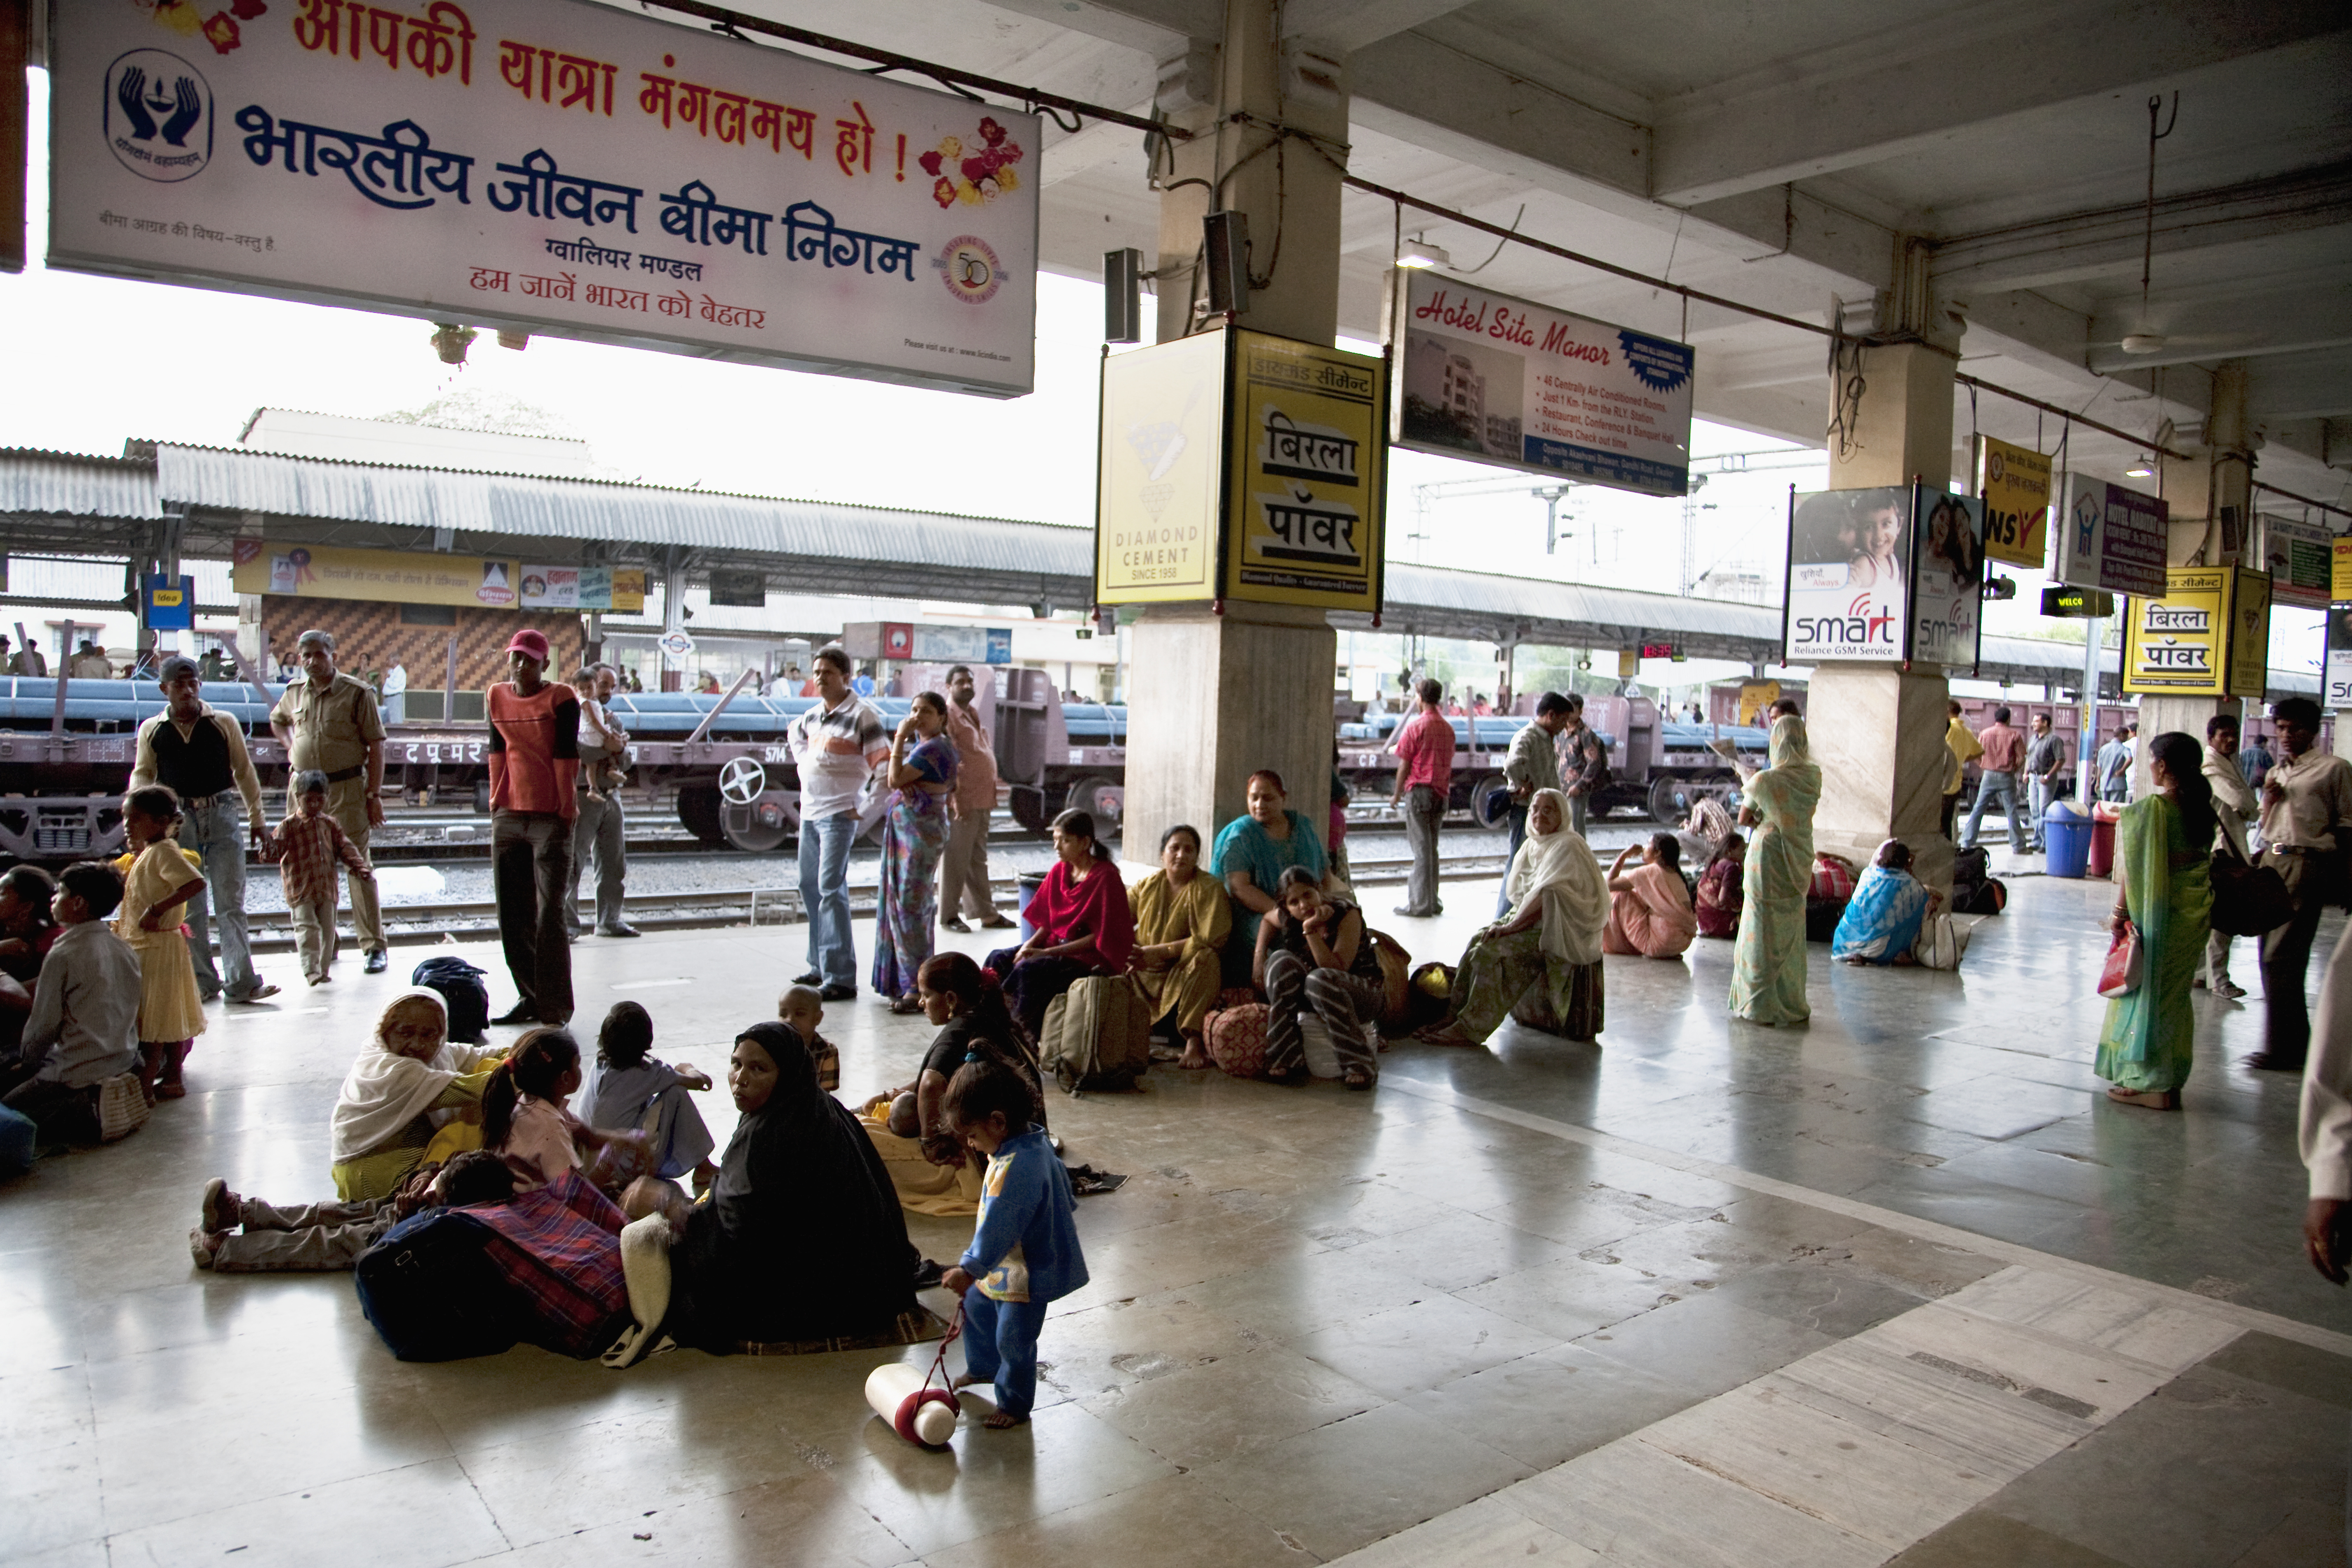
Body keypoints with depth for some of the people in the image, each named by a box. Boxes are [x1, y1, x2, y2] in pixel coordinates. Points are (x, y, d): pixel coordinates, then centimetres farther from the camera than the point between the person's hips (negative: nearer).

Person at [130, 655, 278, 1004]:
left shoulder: (224, 724, 2)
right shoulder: (151, 731, 4)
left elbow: (244, 771, 9)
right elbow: (142, 774, 14)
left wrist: (256, 819, 11)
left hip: (222, 815, -1)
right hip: (178, 818, 1)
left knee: (230, 903, -3)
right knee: (188, 907, 6)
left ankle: (241, 981, -5)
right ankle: (202, 981, 13)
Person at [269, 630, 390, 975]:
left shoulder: (357, 693, -5)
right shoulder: (295, 692, 9)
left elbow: (375, 746, -5)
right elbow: (277, 720, 32)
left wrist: (374, 794, -9)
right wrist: (291, 747, 12)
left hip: (346, 788, -5)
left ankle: (374, 945, -2)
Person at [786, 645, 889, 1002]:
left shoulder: (861, 715, -11)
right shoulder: (814, 714, 11)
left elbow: (885, 766, -15)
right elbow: (794, 734, 35)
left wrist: (865, 809, -15)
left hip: (838, 814, -8)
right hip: (809, 811, 8)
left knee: (831, 889, -12)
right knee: (810, 886, 13)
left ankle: (841, 977, -11)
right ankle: (820, 966, 25)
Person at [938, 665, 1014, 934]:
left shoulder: (973, 714, 18)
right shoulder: (947, 715, -10)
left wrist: (991, 793, 15)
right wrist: (955, 797, -22)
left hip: (982, 799, 9)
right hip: (962, 800, -9)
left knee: (978, 860, 14)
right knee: (955, 859, -1)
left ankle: (987, 914, 20)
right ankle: (949, 915, 8)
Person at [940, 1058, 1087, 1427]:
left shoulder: (1015, 1169, -36)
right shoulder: (1034, 1142, -3)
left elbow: (997, 1228, -33)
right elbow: (1062, 1183, 14)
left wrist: (970, 1268, -26)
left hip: (1026, 1274, -11)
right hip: (1004, 1265, 11)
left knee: (1014, 1340, 5)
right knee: (976, 1306, 26)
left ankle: (1014, 1405, 25)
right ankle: (983, 1367, 48)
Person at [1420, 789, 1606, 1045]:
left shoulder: (1568, 847, -14)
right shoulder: (1533, 844, 13)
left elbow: (1546, 898, -23)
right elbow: (1521, 895, 15)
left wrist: (1511, 926, -22)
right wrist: (1510, 922, -3)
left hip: (1555, 932, -9)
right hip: (1529, 920, 9)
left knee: (1490, 951, -23)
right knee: (1477, 942, -9)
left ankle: (1470, 1029, -21)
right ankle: (1458, 1014, -8)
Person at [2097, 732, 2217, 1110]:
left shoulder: (2149, 809, -17)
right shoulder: (2203, 808, 5)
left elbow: (2133, 868, -16)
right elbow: (2204, 858, 11)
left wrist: (2120, 911, -10)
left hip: (2158, 913, -7)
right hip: (2195, 912, 7)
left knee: (2147, 990, 2)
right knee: (2176, 993, 15)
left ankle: (2150, 1083, 5)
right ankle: (2170, 1082, 22)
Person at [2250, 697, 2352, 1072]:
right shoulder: (2276, 772, 19)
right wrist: (2268, 801, 2)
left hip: (2307, 864, -7)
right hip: (2271, 860, 7)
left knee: (2281, 956, -10)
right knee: (2271, 954, 10)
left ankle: (2281, 1048, -4)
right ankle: (2295, 1039, 22)